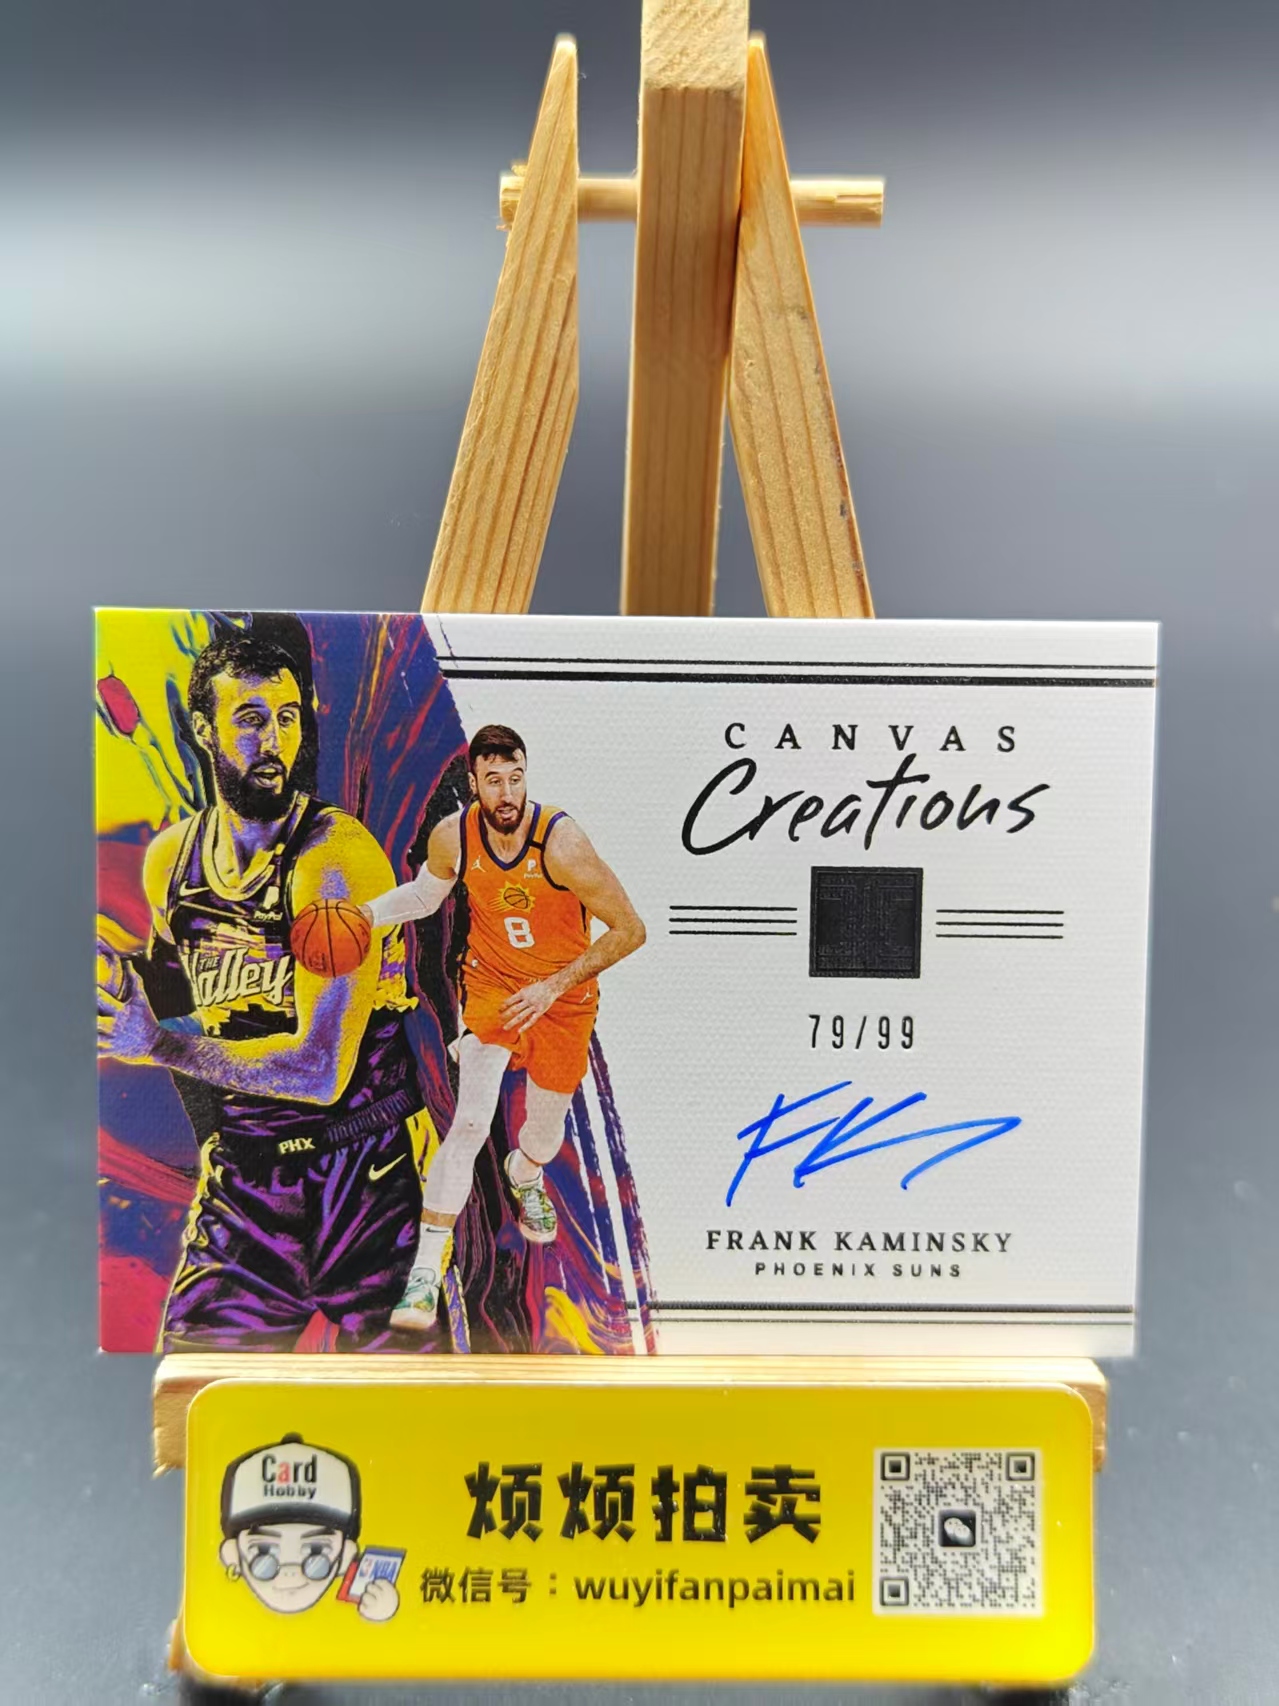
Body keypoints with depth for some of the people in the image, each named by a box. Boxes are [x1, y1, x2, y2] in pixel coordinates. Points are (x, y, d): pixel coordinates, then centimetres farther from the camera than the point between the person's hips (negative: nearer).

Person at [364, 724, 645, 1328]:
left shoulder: (561, 842, -28)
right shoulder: (452, 837, -17)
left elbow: (630, 930, -21)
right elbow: (425, 896, 7)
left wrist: (555, 986, -24)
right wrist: (363, 914, -10)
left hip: (564, 996, 0)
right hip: (491, 983, 1)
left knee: (546, 1131, 16)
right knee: (470, 1124, -16)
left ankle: (524, 1177, 55)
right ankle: (425, 1271, -2)